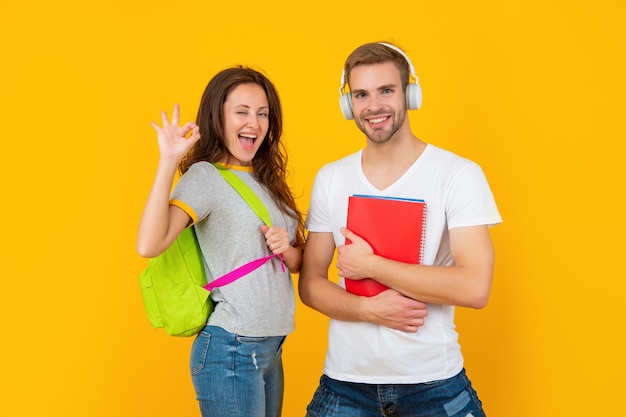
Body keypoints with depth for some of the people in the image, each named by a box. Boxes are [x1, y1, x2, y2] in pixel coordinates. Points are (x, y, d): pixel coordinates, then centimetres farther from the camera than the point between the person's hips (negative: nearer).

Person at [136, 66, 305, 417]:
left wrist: (287, 249, -6)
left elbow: (299, 262, 15)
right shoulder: (205, 176, -11)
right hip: (229, 349, -7)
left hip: (271, 347, 7)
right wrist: (169, 162, -29)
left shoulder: (269, 179, 11)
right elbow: (149, 245, -27)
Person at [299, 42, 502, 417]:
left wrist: (370, 265, -17)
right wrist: (370, 308, -15)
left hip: (435, 384, -2)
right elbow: (310, 283, 3)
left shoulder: (459, 174, -10)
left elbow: (474, 287, -18)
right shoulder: (329, 179, 2)